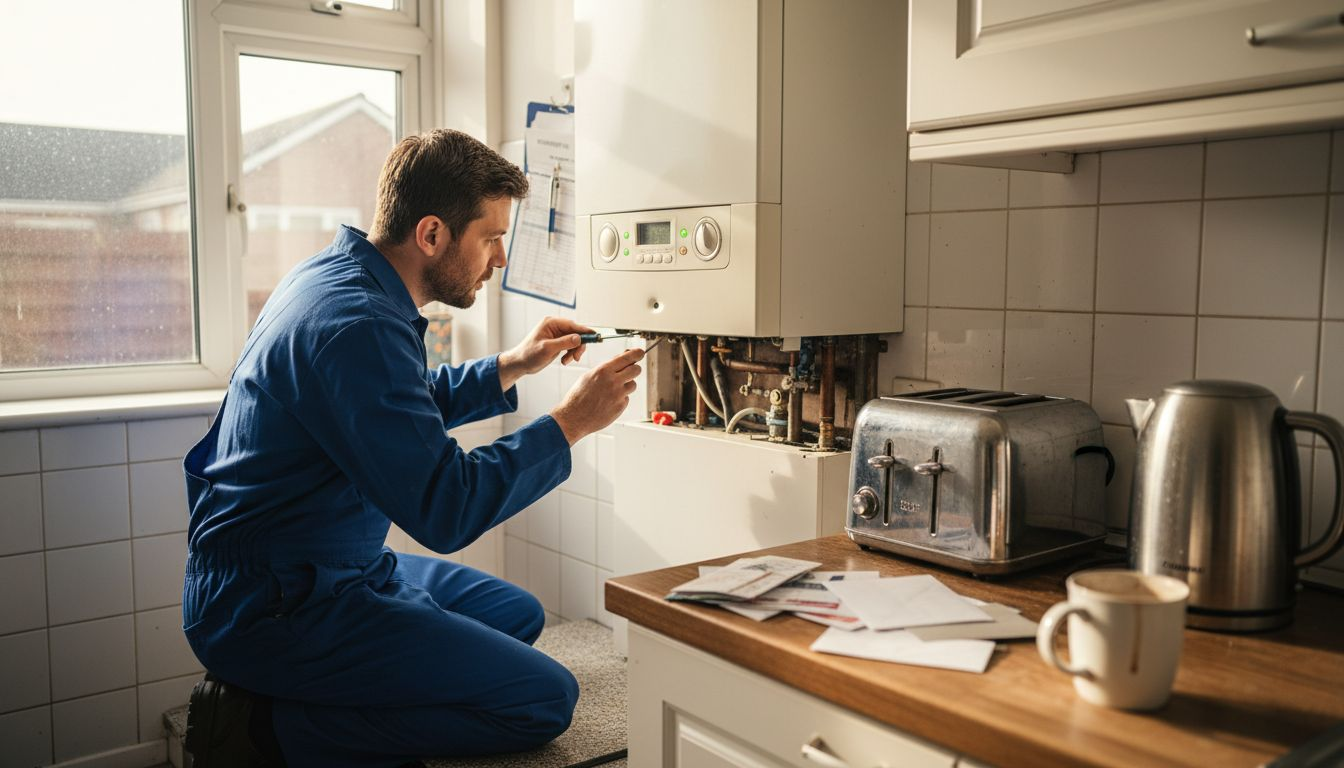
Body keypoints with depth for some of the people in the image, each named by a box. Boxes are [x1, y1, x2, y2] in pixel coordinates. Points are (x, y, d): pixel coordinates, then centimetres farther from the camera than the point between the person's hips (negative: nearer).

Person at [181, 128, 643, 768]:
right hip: (276, 609, -10)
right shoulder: (356, 324, -25)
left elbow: (405, 408, 24)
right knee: (544, 698, -13)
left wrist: (510, 367, 13)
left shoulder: (336, 277, 7)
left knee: (518, 614, 18)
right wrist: (571, 421, -16)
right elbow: (445, 510, -26)